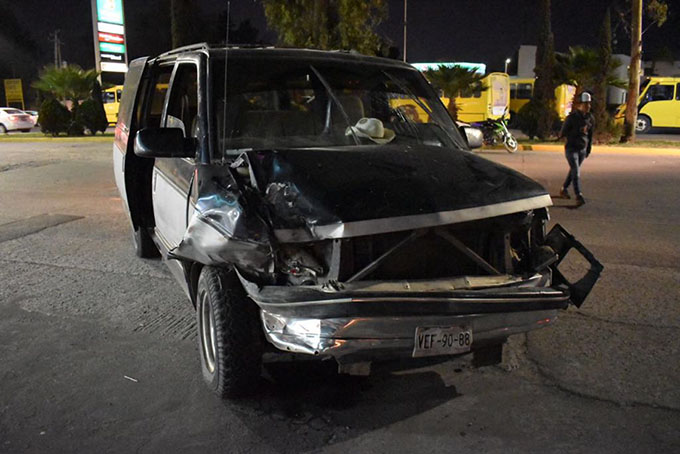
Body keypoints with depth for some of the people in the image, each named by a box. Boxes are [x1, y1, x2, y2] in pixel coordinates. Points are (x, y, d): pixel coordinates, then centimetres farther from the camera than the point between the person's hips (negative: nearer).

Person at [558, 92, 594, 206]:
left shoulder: (590, 118, 5)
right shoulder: (572, 117, -12)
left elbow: (590, 134, 15)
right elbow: (563, 132, -10)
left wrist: (589, 148, 18)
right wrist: (579, 131, -9)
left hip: (582, 149, 6)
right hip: (571, 148, -6)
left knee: (573, 170, 15)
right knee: (576, 172, -14)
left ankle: (564, 189, 33)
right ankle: (578, 196, -17)